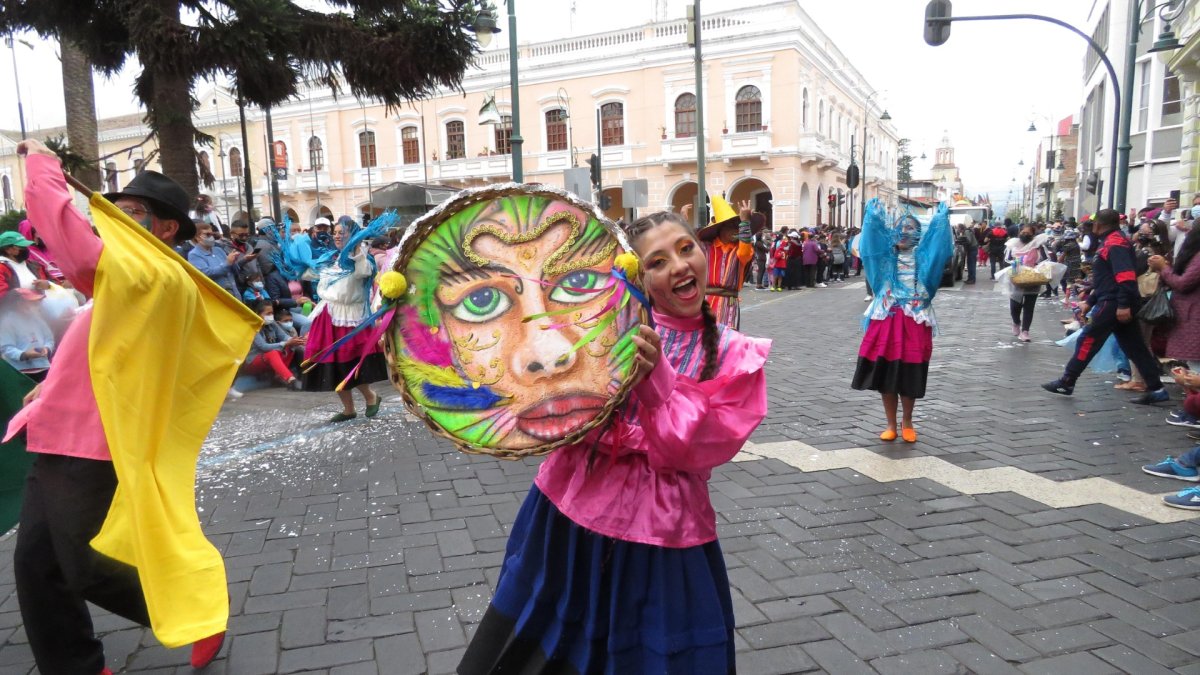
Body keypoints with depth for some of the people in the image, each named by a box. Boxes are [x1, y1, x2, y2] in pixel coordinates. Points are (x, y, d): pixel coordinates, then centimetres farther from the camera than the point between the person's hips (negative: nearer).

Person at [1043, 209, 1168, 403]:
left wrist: (1124, 305, -28)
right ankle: (1156, 389, 11)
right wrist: (1090, 301, 25)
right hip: (1113, 302, 10)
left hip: (1113, 303, -10)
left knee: (1088, 341, -4)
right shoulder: (1108, 242, 19)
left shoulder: (1116, 243, -13)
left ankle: (1066, 383, 1)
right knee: (1134, 347, 9)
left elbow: (1125, 276, -23)